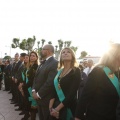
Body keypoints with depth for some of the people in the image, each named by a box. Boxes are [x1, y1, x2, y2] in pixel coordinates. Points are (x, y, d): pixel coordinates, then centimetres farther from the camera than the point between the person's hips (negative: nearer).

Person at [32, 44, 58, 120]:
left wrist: (38, 94, -18)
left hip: (46, 99, -8)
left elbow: (50, 82, -25)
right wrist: (34, 90, -2)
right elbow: (36, 78, 13)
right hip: (39, 97, 8)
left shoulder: (55, 63, -18)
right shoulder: (43, 63, 13)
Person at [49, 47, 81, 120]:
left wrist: (58, 109, -17)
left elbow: (72, 93, -17)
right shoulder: (59, 71, 9)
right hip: (55, 106, 6)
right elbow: (54, 89, 3)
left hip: (68, 107, -5)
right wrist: (51, 107, -8)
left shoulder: (76, 71, -9)